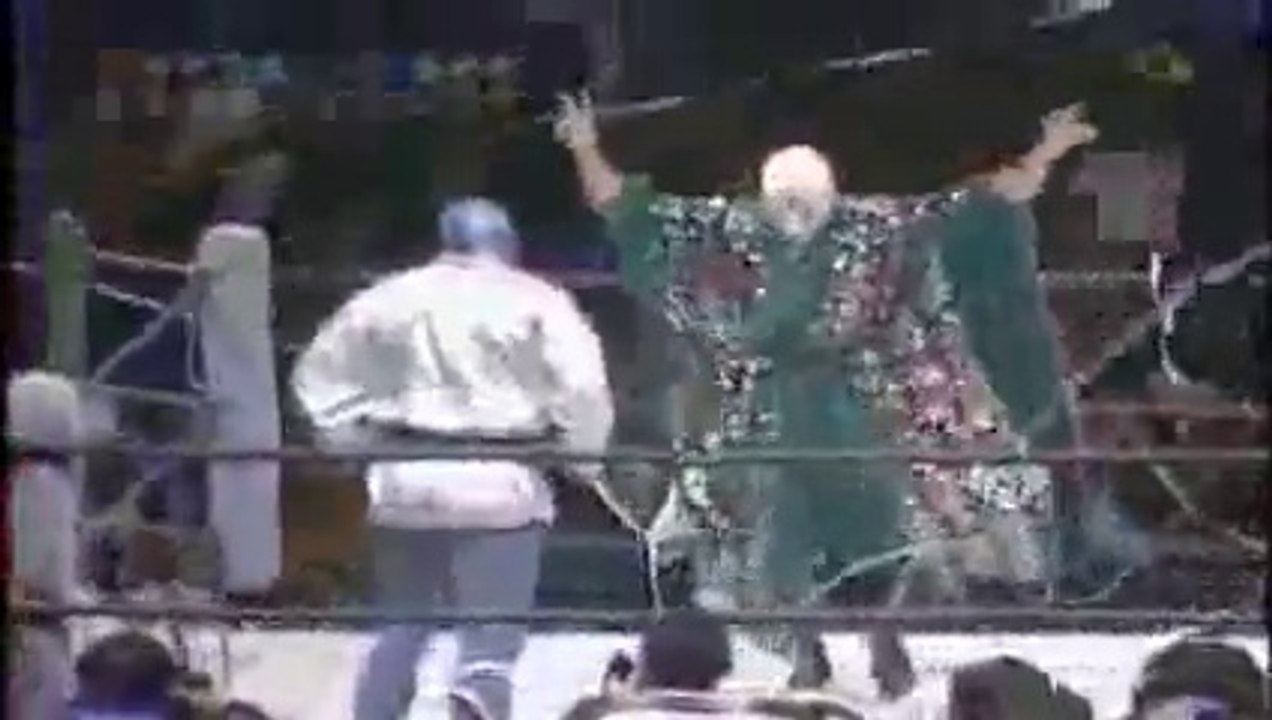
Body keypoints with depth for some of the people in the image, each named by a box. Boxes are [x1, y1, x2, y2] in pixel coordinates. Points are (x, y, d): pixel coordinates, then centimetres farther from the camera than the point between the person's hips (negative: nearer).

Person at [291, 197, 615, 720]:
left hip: (407, 479, 4)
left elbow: (320, 369, 16)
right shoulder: (535, 301, -1)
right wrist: (583, 458, 4)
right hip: (499, 481, -3)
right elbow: (582, 386, -10)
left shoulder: (392, 296, 10)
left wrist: (353, 438, 19)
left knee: (399, 627, 18)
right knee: (491, 637, -2)